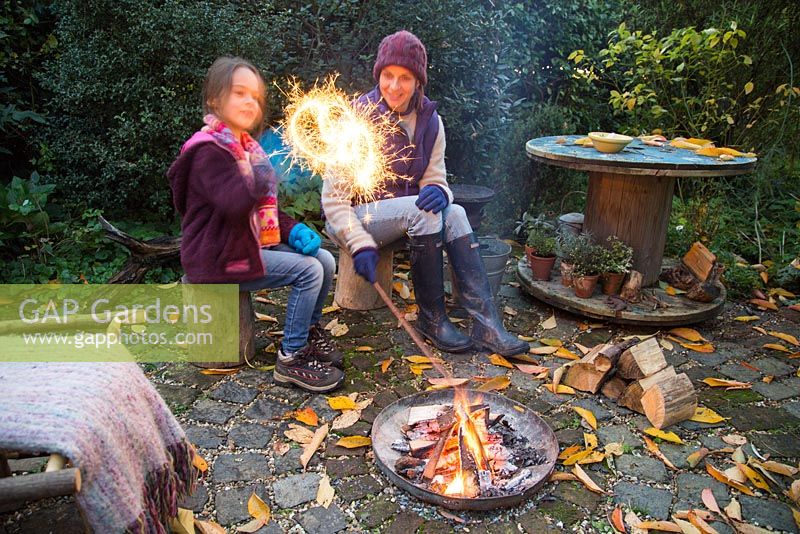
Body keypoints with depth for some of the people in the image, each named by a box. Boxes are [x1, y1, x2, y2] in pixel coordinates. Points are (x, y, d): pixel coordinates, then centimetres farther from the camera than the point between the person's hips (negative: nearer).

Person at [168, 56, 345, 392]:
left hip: (251, 243, 9)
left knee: (325, 260, -1)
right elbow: (234, 203, -32)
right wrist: (265, 174, -26)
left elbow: (263, 207, 20)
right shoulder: (208, 151, -14)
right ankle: (291, 357, -8)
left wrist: (292, 230, 3)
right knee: (308, 270, -19)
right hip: (218, 258, -9)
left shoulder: (245, 147, 16)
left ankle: (309, 331, 18)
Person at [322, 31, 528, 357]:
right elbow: (333, 196, -14)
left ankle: (487, 325, -27)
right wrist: (360, 244, -26)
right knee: (423, 209, -31)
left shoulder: (430, 121, 0)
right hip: (355, 218, -4)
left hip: (408, 214, 5)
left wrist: (439, 192, -23)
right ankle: (432, 318, -19)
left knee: (454, 213, -25)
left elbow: (435, 180, 3)